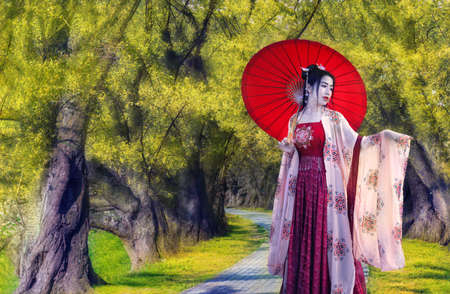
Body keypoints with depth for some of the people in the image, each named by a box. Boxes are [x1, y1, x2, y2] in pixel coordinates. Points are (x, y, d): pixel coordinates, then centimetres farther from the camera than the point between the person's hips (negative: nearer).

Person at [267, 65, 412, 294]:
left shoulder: (333, 119, 1)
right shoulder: (295, 120, 11)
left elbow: (356, 143, -8)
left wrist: (382, 137, -22)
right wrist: (288, 150, -1)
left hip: (326, 187, -3)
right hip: (301, 187, 3)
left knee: (327, 240, -5)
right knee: (301, 244, 5)